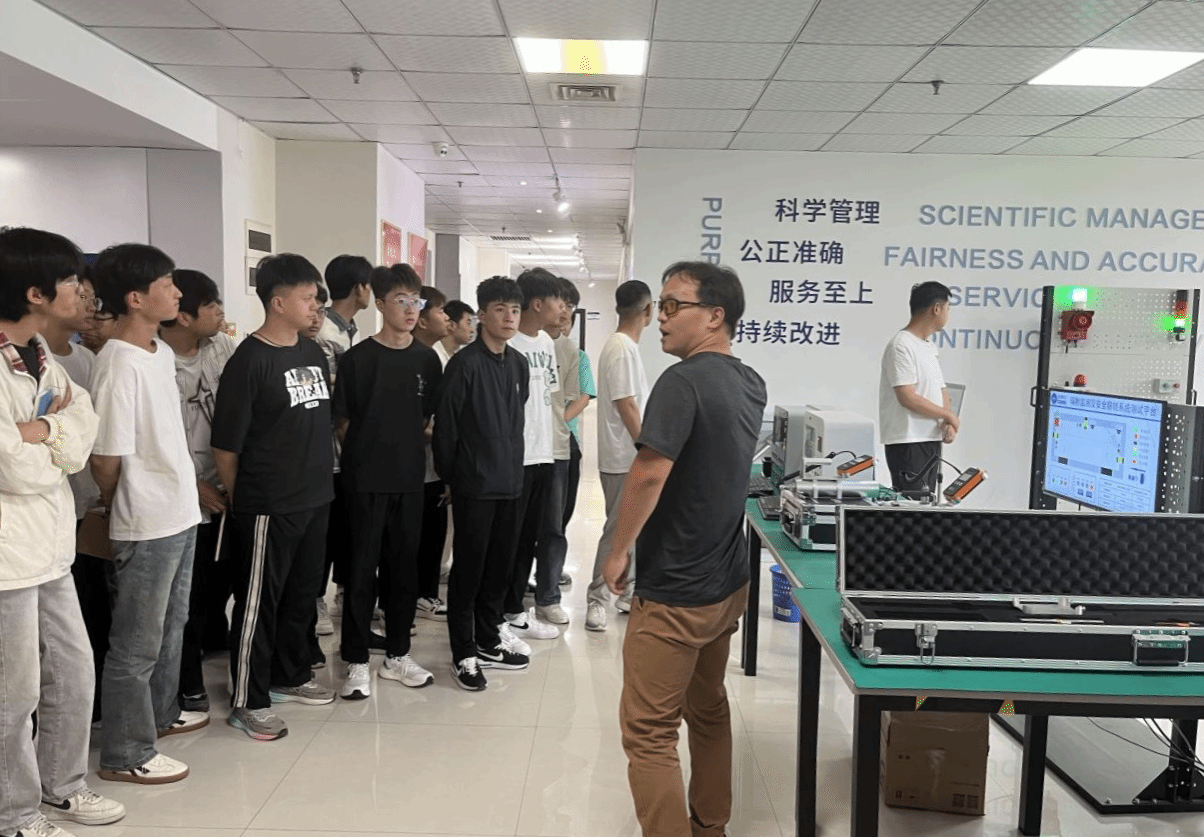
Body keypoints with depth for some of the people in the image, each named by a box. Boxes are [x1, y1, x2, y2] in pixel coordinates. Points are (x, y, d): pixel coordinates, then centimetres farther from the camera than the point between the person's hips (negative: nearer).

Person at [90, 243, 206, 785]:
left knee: (171, 624, 23)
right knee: (137, 643, 5)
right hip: (146, 525, -9)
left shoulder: (163, 353, 7)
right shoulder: (118, 364, -21)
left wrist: (187, 482, 8)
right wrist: (119, 509, -3)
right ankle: (125, 754, 19)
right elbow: (107, 459, -19)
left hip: (180, 515, 9)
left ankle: (162, 713, 41)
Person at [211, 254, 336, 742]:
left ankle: (290, 677, 35)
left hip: (315, 499, 7)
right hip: (269, 507, -7)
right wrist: (242, 501, -2)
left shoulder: (314, 353, 9)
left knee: (302, 594, 18)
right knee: (258, 602, 3)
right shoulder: (250, 360, -14)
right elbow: (225, 445, -12)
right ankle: (247, 702, 15)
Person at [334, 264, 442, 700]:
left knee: (404, 565, 11)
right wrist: (367, 452, 1)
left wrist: (409, 443, 4)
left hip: (410, 478, 4)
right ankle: (357, 662, 13)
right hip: (366, 479, -4)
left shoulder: (426, 359, 4)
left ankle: (397, 655, 24)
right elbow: (342, 421, -1)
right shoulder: (357, 358, -6)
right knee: (362, 569, 2)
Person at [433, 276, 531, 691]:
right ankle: (464, 654, 13)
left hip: (510, 482, 7)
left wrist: (513, 465, 15)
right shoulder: (465, 363, -12)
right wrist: (450, 474, -4)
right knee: (468, 567, 2)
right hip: (474, 485, -6)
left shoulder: (519, 364, 9)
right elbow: (445, 424, -10)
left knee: (501, 563, 15)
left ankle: (488, 638, 30)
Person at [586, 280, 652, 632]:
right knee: (617, 529, -4)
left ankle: (629, 594, 24)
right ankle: (596, 599, 5)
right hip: (624, 459, -10)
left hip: (634, 457, 10)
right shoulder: (622, 348, -17)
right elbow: (626, 407, -21)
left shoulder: (626, 346, 12)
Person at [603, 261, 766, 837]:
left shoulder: (683, 380, -21)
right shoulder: (751, 384, 5)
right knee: (709, 708, 22)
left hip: (674, 593, -9)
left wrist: (619, 549, -14)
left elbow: (649, 472, -27)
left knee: (648, 732, 1)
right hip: (728, 581, 9)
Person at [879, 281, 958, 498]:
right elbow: (908, 397, -20)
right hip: (908, 442, -9)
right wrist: (949, 415, -9)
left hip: (932, 440, 9)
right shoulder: (902, 346, -13)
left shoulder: (930, 347, 16)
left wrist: (948, 424, -1)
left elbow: (941, 391, 19)